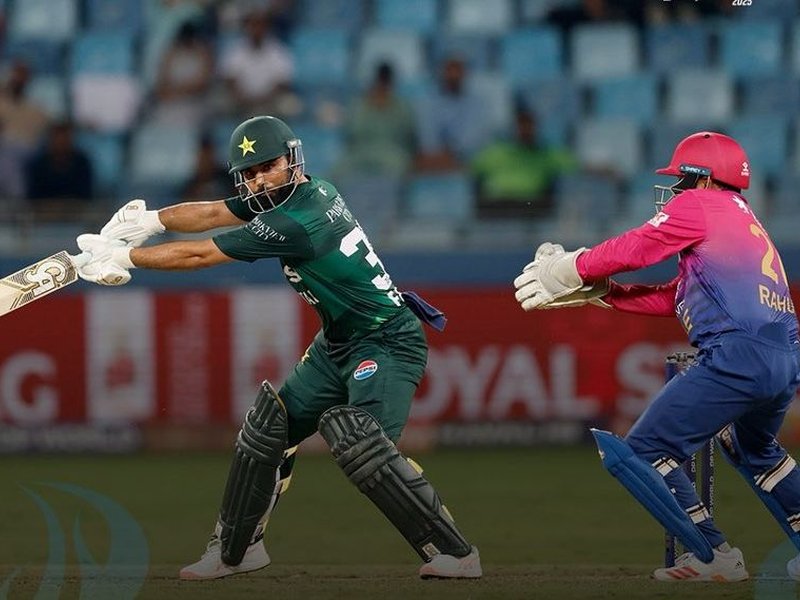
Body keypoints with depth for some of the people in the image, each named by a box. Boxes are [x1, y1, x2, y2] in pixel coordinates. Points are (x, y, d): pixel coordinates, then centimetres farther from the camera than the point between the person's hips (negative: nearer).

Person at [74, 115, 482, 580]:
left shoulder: (294, 222, -25)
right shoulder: (316, 192, 2)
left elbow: (198, 256, -18)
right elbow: (213, 214, 10)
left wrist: (121, 256, -10)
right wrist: (148, 220, -3)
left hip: (387, 344, -10)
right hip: (338, 345, 10)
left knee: (358, 443, -26)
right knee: (269, 426, 10)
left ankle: (455, 552, -21)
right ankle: (237, 548, 23)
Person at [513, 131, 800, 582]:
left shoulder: (700, 206, 4)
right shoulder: (744, 219, 30)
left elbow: (631, 250, 0)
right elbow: (674, 299, 27)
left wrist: (566, 270, 15)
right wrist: (594, 291, 26)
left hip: (739, 353, -10)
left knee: (645, 450, -4)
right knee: (753, 449, 36)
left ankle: (713, 556, -7)